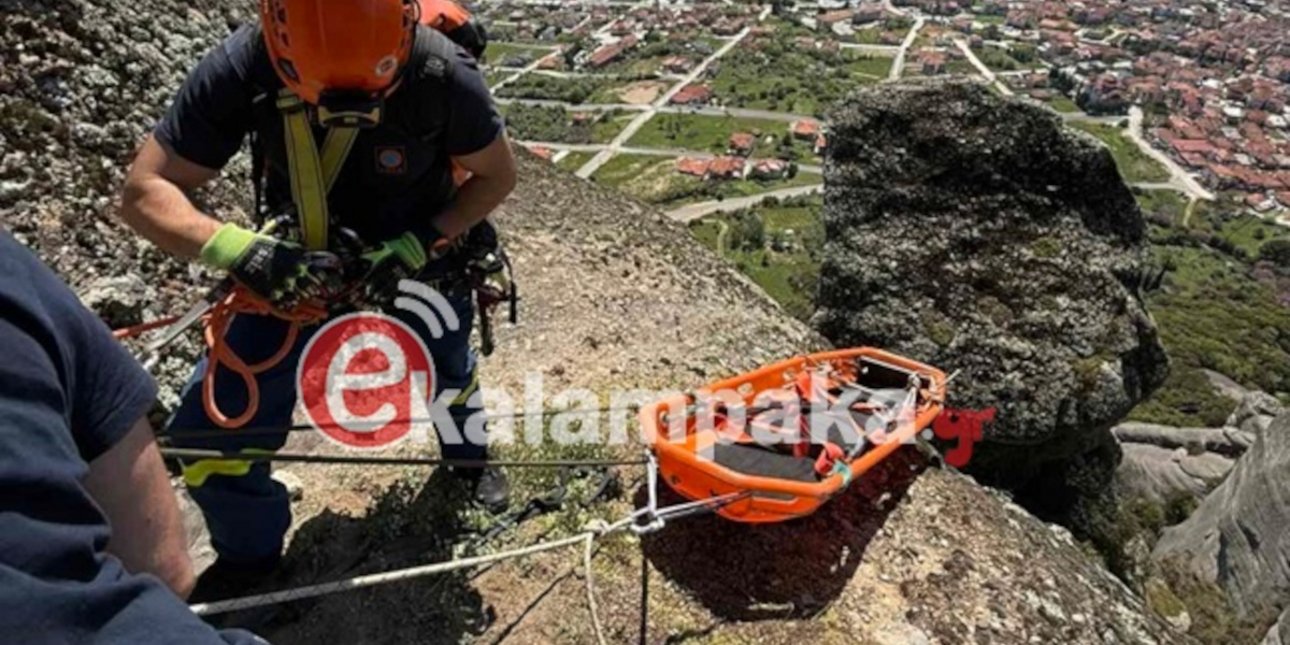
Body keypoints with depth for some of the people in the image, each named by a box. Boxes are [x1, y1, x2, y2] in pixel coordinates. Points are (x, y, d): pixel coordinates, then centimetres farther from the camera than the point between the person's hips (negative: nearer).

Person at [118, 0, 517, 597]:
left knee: (448, 374, 27)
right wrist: (235, 246, -41)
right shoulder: (240, 68, -27)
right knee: (209, 434, -6)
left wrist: (419, 243, -29)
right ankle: (246, 558, 25)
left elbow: (497, 176, -15)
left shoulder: (442, 74, -31)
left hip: (414, 265, 0)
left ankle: (467, 454, 63)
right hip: (294, 269, 1)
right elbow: (144, 192, -21)